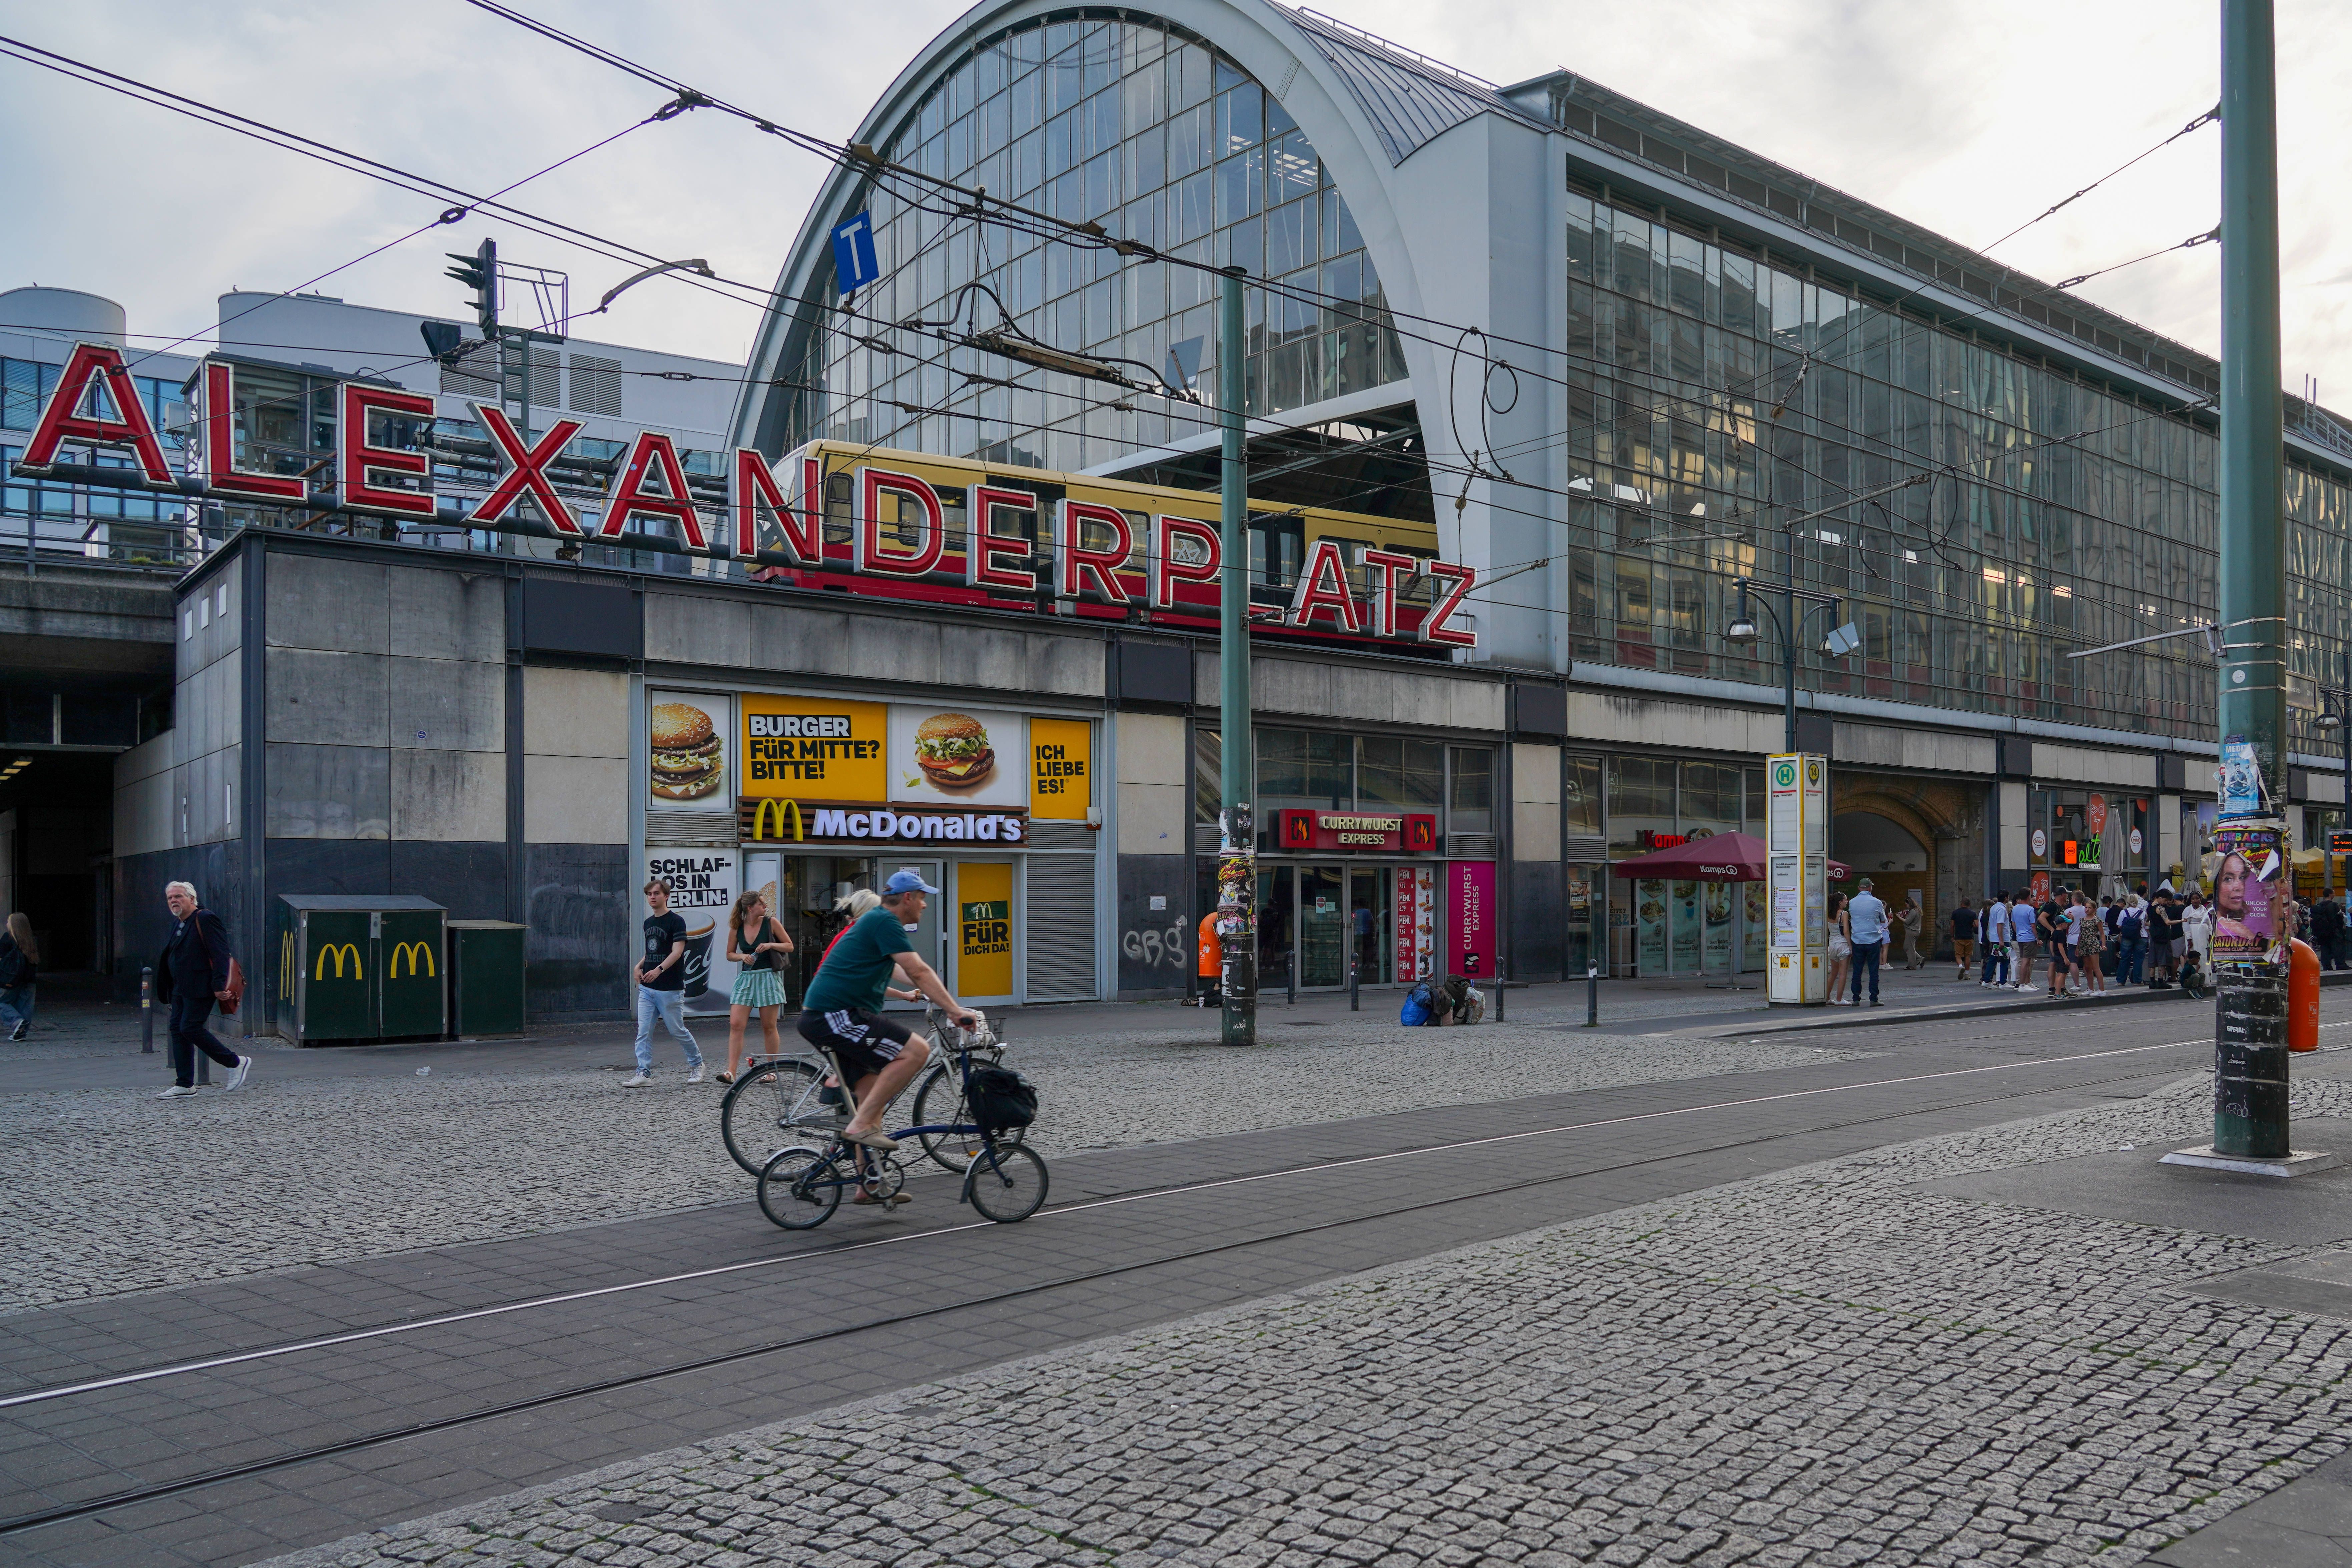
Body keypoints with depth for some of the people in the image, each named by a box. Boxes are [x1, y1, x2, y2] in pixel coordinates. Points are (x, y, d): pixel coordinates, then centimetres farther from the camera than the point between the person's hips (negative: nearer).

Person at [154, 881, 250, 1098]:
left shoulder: (205, 919, -12)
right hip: (181, 989, 9)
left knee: (190, 1028, -13)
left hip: (200, 989, -9)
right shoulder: (177, 924, 16)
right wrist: (165, 990, 18)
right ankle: (184, 1085, 10)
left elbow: (220, 954, -18)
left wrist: (219, 986, -25)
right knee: (178, 1030, 6)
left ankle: (236, 1063, 0)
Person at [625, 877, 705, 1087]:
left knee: (677, 1031, 3)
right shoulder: (648, 923, 14)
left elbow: (677, 952, -20)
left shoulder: (676, 922, -9)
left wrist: (659, 969, -34)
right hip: (646, 988, 7)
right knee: (643, 1032, -2)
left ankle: (697, 1064, 22)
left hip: (670, 989, -7)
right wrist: (639, 966, 8)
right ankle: (644, 1074, -1)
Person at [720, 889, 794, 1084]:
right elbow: (730, 955, 12)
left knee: (769, 1027, 3)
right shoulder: (736, 928, 2)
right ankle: (731, 1072, -11)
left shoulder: (771, 923, -2)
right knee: (735, 1024, -9)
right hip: (746, 978, 2)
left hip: (768, 977, -2)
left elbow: (789, 946, 4)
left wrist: (771, 945, -13)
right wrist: (742, 956, -9)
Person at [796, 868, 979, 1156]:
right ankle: (860, 1126, -16)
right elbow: (920, 972, -17)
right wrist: (956, 1011, -17)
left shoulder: (876, 921, 23)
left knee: (872, 1095, 13)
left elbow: (911, 974, 34)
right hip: (834, 1015, -11)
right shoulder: (885, 922, -10)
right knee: (916, 1052, -18)